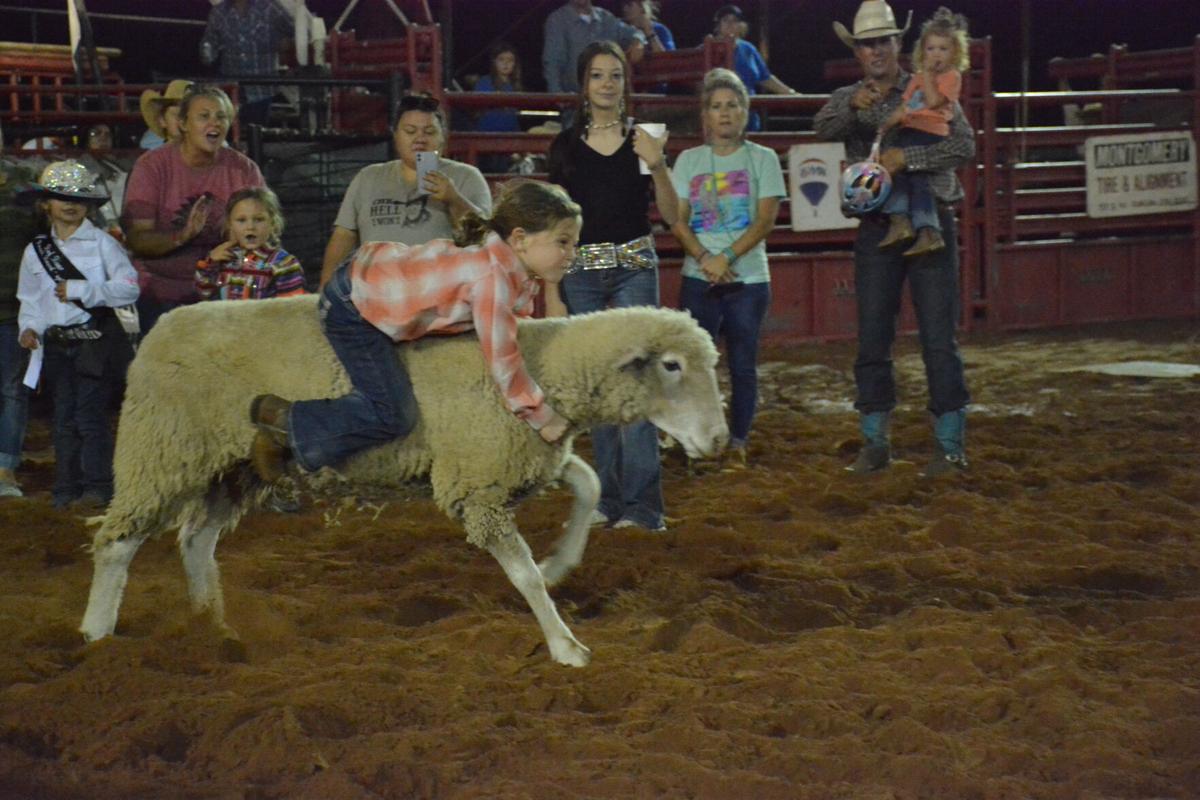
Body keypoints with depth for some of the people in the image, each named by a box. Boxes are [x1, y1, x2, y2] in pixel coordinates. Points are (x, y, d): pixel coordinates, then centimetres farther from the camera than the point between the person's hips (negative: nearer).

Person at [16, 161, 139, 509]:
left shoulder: (102, 243, -2)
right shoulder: (36, 251, 11)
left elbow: (129, 287, -9)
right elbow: (30, 298, 17)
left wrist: (80, 290, -14)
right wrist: (30, 327, -1)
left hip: (96, 338, -4)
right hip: (57, 343, 5)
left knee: (89, 414, -8)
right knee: (64, 417, 8)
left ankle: (98, 485, -3)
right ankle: (66, 487, 13)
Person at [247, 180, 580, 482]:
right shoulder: (494, 275, -33)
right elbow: (502, 359, -30)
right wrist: (541, 417, -21)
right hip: (352, 306, -10)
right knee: (393, 415, -15)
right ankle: (286, 419, -1)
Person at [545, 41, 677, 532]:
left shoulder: (642, 140, 4)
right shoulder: (566, 145, 7)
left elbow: (671, 216, 2)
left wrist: (658, 167, -15)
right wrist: (551, 293, 2)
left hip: (633, 269, -2)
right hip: (581, 271, 2)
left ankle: (641, 505, -12)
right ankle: (609, 498, 15)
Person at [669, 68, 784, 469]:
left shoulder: (762, 159, 3)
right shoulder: (689, 160, 9)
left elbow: (766, 218, -6)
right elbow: (678, 220, 3)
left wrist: (727, 257, -16)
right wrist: (703, 257, -14)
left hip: (748, 279, -1)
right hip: (698, 280, 1)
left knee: (743, 365, 3)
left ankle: (738, 443, 13)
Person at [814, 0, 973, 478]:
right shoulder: (848, 100, 6)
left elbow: (964, 146, -11)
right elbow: (825, 129, -16)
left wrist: (905, 158, -22)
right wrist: (855, 105, -37)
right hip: (876, 228, 3)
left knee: (938, 339, -4)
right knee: (872, 340, 5)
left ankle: (950, 447, 0)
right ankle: (875, 443, 14)